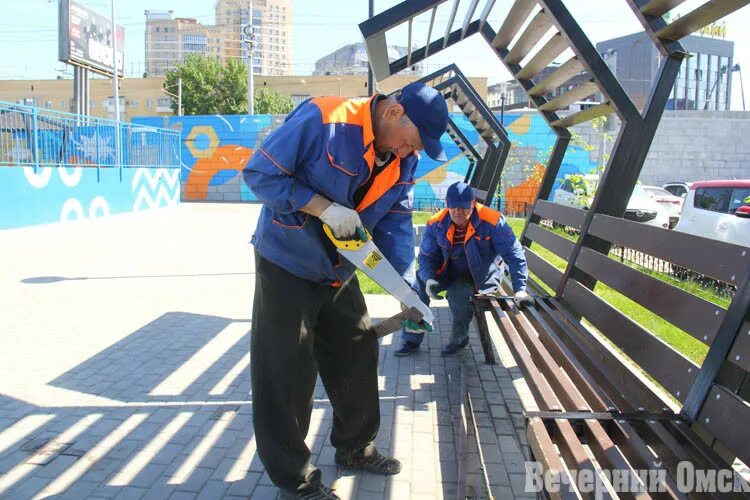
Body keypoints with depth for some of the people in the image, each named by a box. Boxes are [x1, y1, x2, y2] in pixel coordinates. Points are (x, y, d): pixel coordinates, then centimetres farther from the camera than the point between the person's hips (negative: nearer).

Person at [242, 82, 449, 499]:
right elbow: (260, 172, -20)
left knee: (358, 355, 15)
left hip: (340, 272, 7)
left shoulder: (405, 159, -3)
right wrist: (323, 207, -29)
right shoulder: (322, 120, -24)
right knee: (288, 373, 0)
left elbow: (396, 222, -1)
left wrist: (409, 288, -12)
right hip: (288, 266, -7)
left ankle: (356, 448, 37)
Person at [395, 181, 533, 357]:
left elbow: (513, 254, -21)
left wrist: (520, 289, -25)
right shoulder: (437, 224, -15)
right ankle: (412, 340, -3)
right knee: (417, 284, -17)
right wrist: (429, 279, -26)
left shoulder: (492, 221, -26)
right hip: (448, 272, 4)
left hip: (482, 274, -4)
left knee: (458, 293, -32)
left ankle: (459, 339, -2)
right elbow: (426, 256, -6)